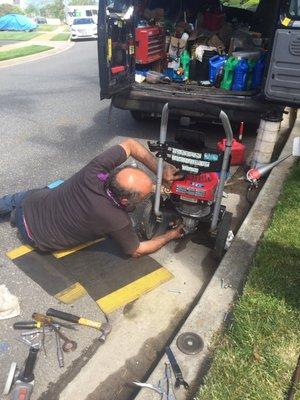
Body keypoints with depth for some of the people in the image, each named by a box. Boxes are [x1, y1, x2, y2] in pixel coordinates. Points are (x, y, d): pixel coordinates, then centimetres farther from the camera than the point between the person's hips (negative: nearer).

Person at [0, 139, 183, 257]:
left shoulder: (95, 170, -29)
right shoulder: (117, 221, -36)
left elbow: (130, 144, -13)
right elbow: (137, 251, -15)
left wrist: (159, 170, -19)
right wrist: (172, 235, -4)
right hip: (35, 235, -2)